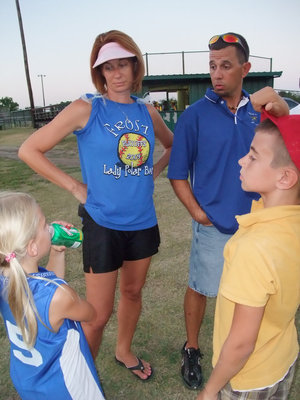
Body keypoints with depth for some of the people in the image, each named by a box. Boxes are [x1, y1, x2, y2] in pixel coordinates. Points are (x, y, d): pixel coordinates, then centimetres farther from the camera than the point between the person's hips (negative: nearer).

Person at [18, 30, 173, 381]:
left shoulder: (147, 112, 4)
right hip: (103, 223, -5)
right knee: (98, 314, 5)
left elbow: (173, 145, 23)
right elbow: (29, 150, -9)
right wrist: (75, 187, -11)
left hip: (143, 220, 5)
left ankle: (123, 351, 48)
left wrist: (154, 171, 6)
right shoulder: (86, 109, -10)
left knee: (133, 292, 22)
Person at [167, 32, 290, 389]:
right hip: (214, 225, -4)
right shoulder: (195, 114, -9)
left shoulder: (259, 110, 2)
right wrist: (198, 213, -12)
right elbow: (177, 174, -7)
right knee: (200, 288, 11)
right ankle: (191, 350, 36)